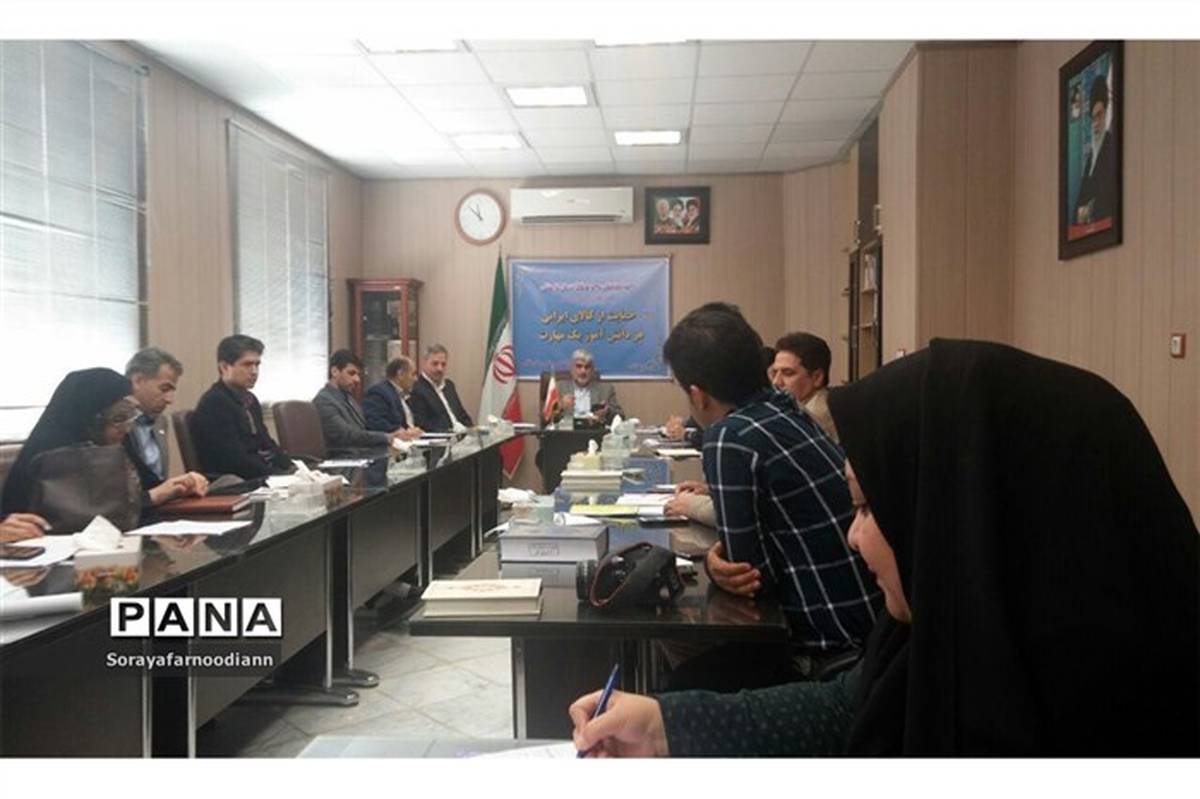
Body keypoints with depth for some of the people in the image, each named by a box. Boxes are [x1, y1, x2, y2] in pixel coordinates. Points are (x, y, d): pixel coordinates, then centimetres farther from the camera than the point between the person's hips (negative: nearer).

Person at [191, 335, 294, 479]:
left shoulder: (249, 399, 17)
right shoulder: (214, 404, -11)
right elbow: (236, 460, -18)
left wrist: (291, 470, 0)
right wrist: (282, 476, -20)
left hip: (269, 474, 9)